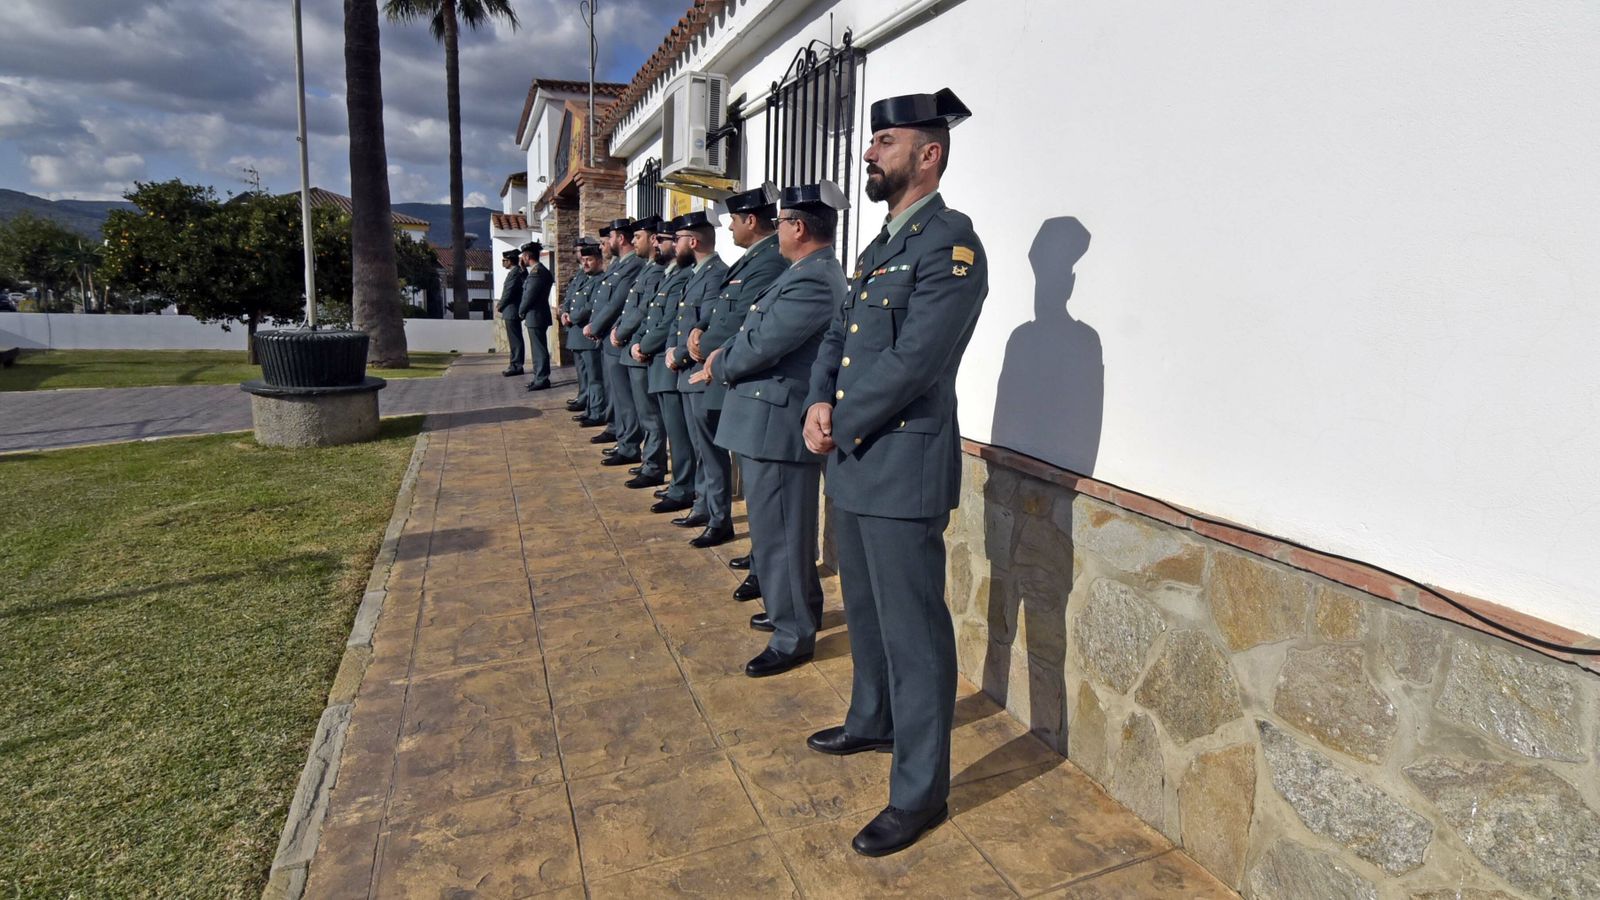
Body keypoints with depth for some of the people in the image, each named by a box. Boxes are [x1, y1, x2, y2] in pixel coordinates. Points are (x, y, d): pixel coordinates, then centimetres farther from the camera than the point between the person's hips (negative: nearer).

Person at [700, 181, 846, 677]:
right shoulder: (809, 272, 14)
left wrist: (718, 364, -4)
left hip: (779, 424, -11)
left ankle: (793, 637, 14)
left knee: (777, 532, 0)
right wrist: (726, 354, 0)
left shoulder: (814, 281, -21)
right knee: (783, 527, 22)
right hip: (772, 419, 11)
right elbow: (758, 330, 17)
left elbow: (761, 344, -22)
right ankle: (800, 607, 38)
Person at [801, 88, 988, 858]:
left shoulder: (950, 243, -13)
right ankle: (873, 721, 44)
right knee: (865, 609, 23)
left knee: (912, 629, 2)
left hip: (902, 468, -9)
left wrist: (838, 429, -13)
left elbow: (912, 361, -22)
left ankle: (921, 790, 18)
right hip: (854, 465, 9)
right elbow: (836, 337, 14)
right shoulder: (880, 246, 16)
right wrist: (819, 404, -4)